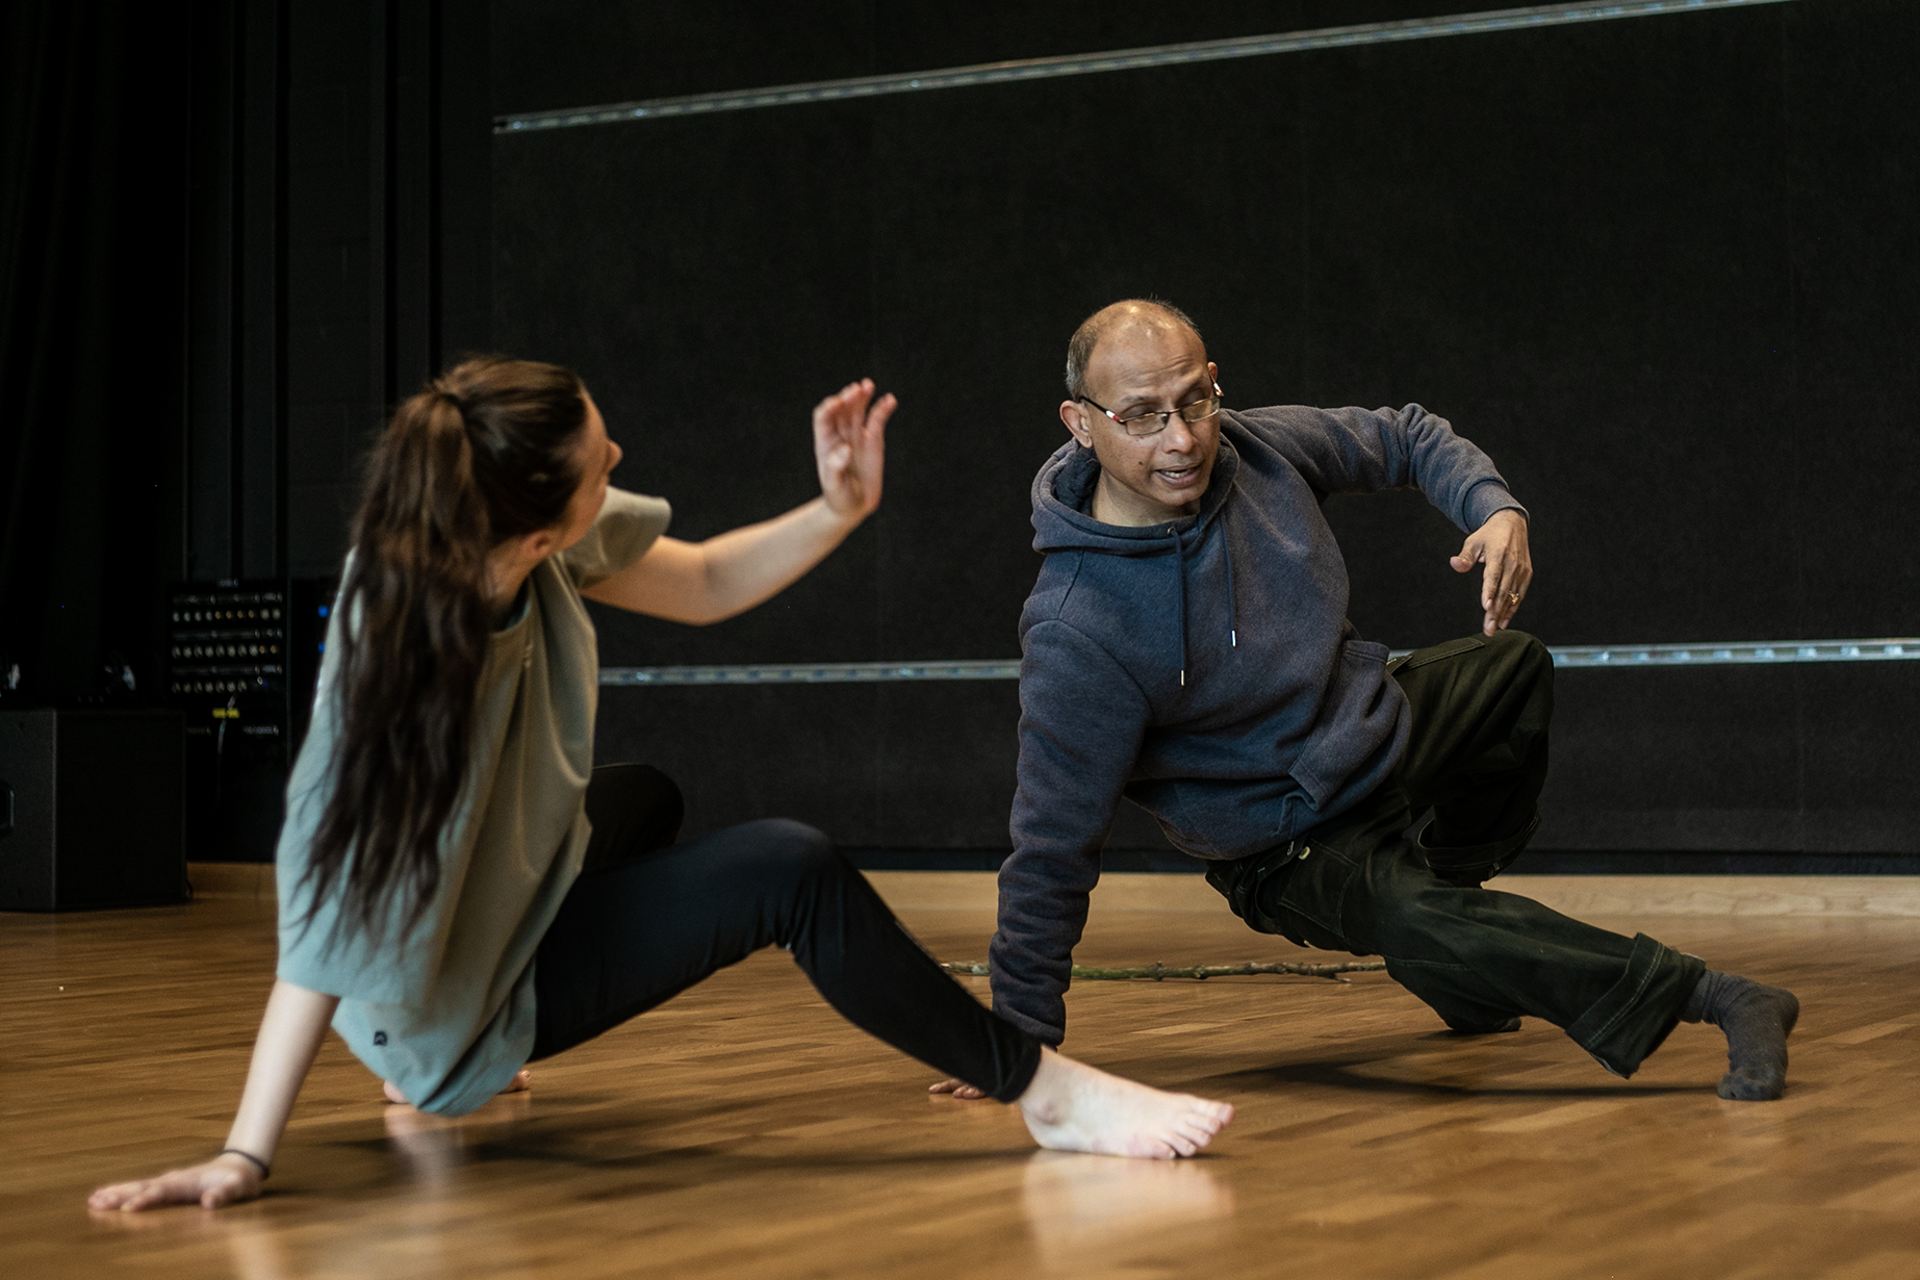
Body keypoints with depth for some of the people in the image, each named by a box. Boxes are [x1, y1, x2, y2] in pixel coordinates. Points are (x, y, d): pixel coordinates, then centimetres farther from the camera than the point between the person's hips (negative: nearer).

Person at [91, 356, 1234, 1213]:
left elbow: (704, 585, 3)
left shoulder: (547, 543, -16)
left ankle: (447, 1073, 35)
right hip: (483, 996, -9)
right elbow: (334, 908, -39)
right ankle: (1047, 1094, -7)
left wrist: (839, 509, -11)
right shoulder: (400, 656, -37)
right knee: (792, 871, -22)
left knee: (648, 800, 38)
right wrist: (246, 1155, -40)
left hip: (514, 887, 9)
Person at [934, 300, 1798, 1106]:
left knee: (1517, 666, 26)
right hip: (1297, 850, -7)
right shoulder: (1075, 636, -33)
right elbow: (1052, 849, -26)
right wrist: (1022, 1040, -19)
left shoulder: (1261, 448, -16)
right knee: (1416, 927, -35)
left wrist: (1495, 510, -17)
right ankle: (1711, 1000, -26)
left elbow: (1411, 439, 4)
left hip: (1380, 723, 8)